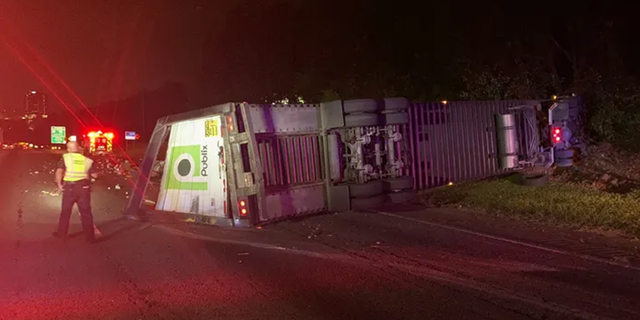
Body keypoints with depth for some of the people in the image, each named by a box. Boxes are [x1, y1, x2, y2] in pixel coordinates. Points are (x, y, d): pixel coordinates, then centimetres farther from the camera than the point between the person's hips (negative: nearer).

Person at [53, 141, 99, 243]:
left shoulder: (65, 157, -1)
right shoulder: (87, 160, 5)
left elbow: (59, 171, -14)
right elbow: (95, 175, 4)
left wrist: (59, 184, -4)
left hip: (69, 187, -1)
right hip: (84, 188, 1)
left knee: (65, 211, 16)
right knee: (86, 212, 6)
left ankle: (61, 233, 28)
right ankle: (90, 237, 6)